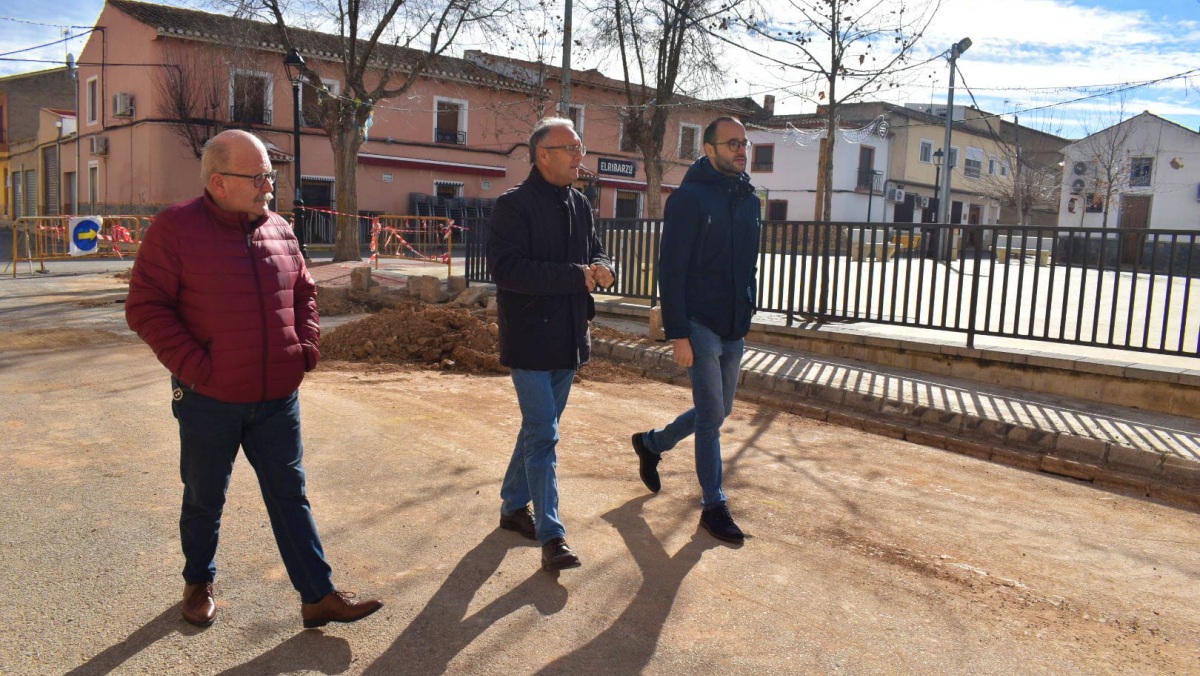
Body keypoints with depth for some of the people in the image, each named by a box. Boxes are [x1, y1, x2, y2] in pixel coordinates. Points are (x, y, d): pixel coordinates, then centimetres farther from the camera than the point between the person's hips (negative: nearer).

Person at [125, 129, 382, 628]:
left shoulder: (279, 230, 6)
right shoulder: (177, 228, -9)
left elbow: (303, 293, 17)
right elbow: (145, 307, -10)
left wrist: (306, 348, 4)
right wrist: (193, 366, -17)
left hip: (278, 399, 4)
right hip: (209, 400, -4)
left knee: (290, 496, 9)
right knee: (205, 499, 15)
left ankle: (318, 596, 15)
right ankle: (198, 584, 38)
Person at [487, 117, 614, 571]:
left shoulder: (579, 205, 11)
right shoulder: (514, 205, -12)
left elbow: (596, 250, 20)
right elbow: (505, 269, -23)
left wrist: (601, 268, -7)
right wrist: (578, 276, -23)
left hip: (569, 338, 8)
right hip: (531, 338, -8)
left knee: (539, 427, 17)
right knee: (543, 434, -6)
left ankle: (514, 506, 34)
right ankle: (550, 534, 1)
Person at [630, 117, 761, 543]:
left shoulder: (749, 199, 11)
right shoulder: (689, 198, -10)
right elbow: (671, 269, -14)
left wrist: (746, 315, 15)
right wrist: (678, 333, -18)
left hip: (734, 328, 7)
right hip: (700, 325, -7)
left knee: (718, 412, 15)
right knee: (712, 414, -3)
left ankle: (652, 443, 38)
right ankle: (714, 507, 11)